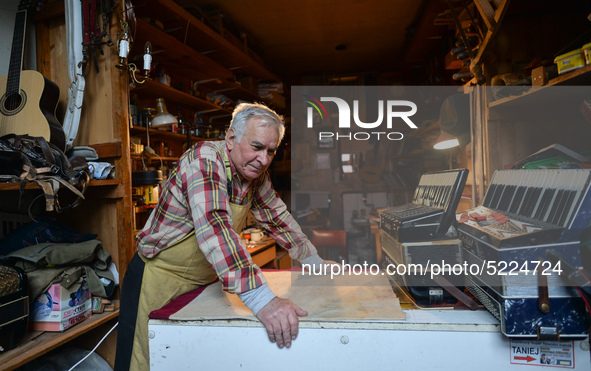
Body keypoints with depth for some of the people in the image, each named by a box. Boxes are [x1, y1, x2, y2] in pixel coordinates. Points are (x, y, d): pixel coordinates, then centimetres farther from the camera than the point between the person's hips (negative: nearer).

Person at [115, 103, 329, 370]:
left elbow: (278, 219, 10)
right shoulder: (205, 160, -26)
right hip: (160, 279, -7)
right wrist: (262, 300, -49)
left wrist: (315, 263, 11)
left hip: (203, 282, 7)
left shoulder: (256, 173, -3)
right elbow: (214, 228, -41)